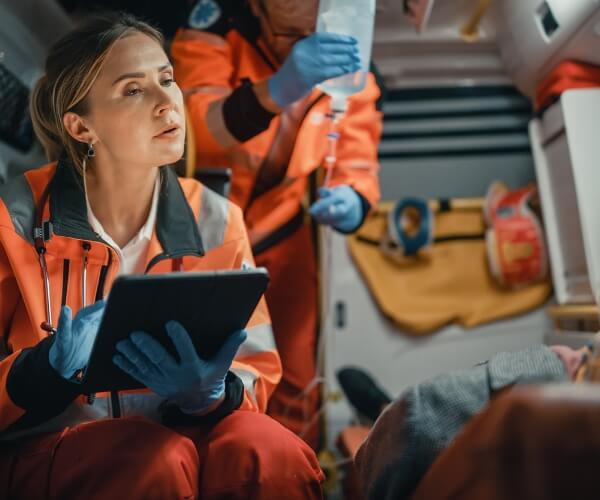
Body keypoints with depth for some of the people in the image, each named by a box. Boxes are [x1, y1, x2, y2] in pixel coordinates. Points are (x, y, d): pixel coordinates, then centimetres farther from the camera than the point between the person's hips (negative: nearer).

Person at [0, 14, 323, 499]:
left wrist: (209, 393, -23)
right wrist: (53, 366, -28)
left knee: (269, 452, -28)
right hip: (46, 449, -2)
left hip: (179, 433, 3)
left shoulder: (216, 222, -1)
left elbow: (255, 374, 1)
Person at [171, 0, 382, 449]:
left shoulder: (346, 60, -12)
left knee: (295, 378, 8)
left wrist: (354, 200, -34)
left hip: (280, 232, 3)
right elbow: (191, 132, -40)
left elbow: (357, 157, -10)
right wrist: (276, 89, -58)